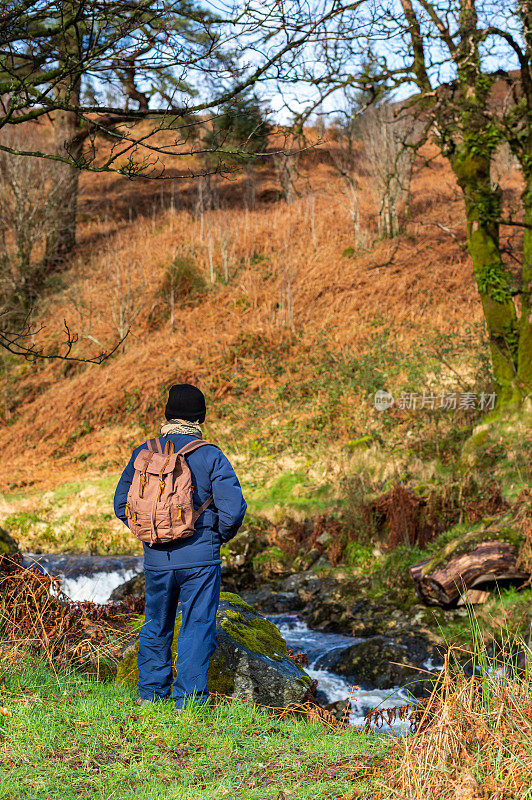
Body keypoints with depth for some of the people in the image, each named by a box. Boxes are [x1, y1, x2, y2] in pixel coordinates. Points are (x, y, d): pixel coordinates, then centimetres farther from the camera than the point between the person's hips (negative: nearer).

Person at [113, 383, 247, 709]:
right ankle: (188, 700, 5)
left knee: (156, 625, 19)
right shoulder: (210, 456, -9)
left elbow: (122, 504, 7)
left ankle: (150, 694, 26)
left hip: (156, 557, 4)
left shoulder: (143, 453, 2)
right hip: (200, 557, -4)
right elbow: (233, 508, -15)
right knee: (198, 626, 5)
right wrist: (219, 536, 3)